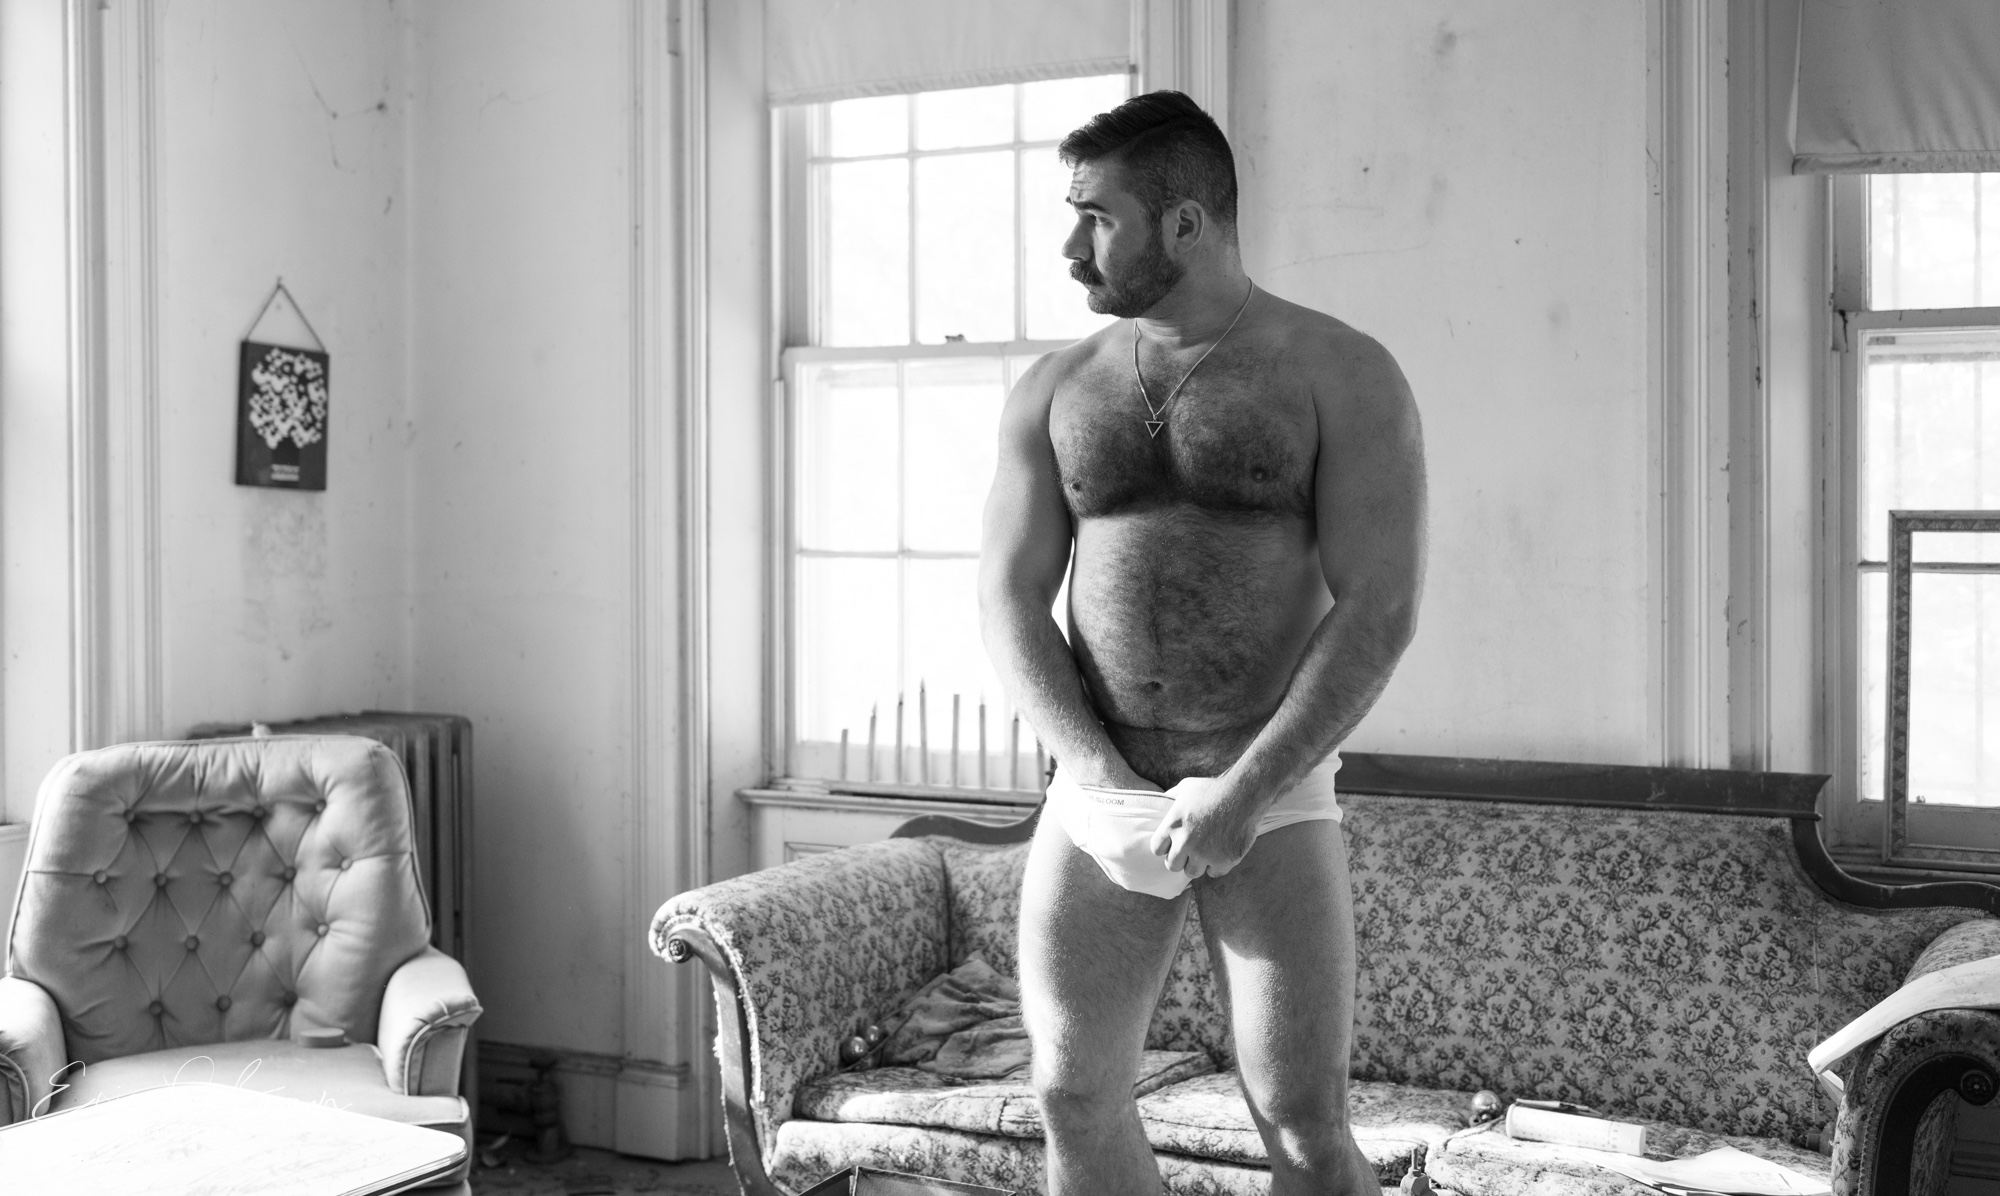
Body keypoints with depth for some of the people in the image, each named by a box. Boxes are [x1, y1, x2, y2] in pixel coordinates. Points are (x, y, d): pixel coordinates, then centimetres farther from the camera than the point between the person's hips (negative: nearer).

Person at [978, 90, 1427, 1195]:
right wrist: (1108, 785, -11)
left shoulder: (1341, 375, -3)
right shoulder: (1055, 391, 8)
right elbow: (1009, 602, 3)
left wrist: (1242, 797, -17)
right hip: (1096, 799, 4)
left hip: (1274, 799, -3)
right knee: (1075, 1094, 6)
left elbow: (1380, 610, -10)